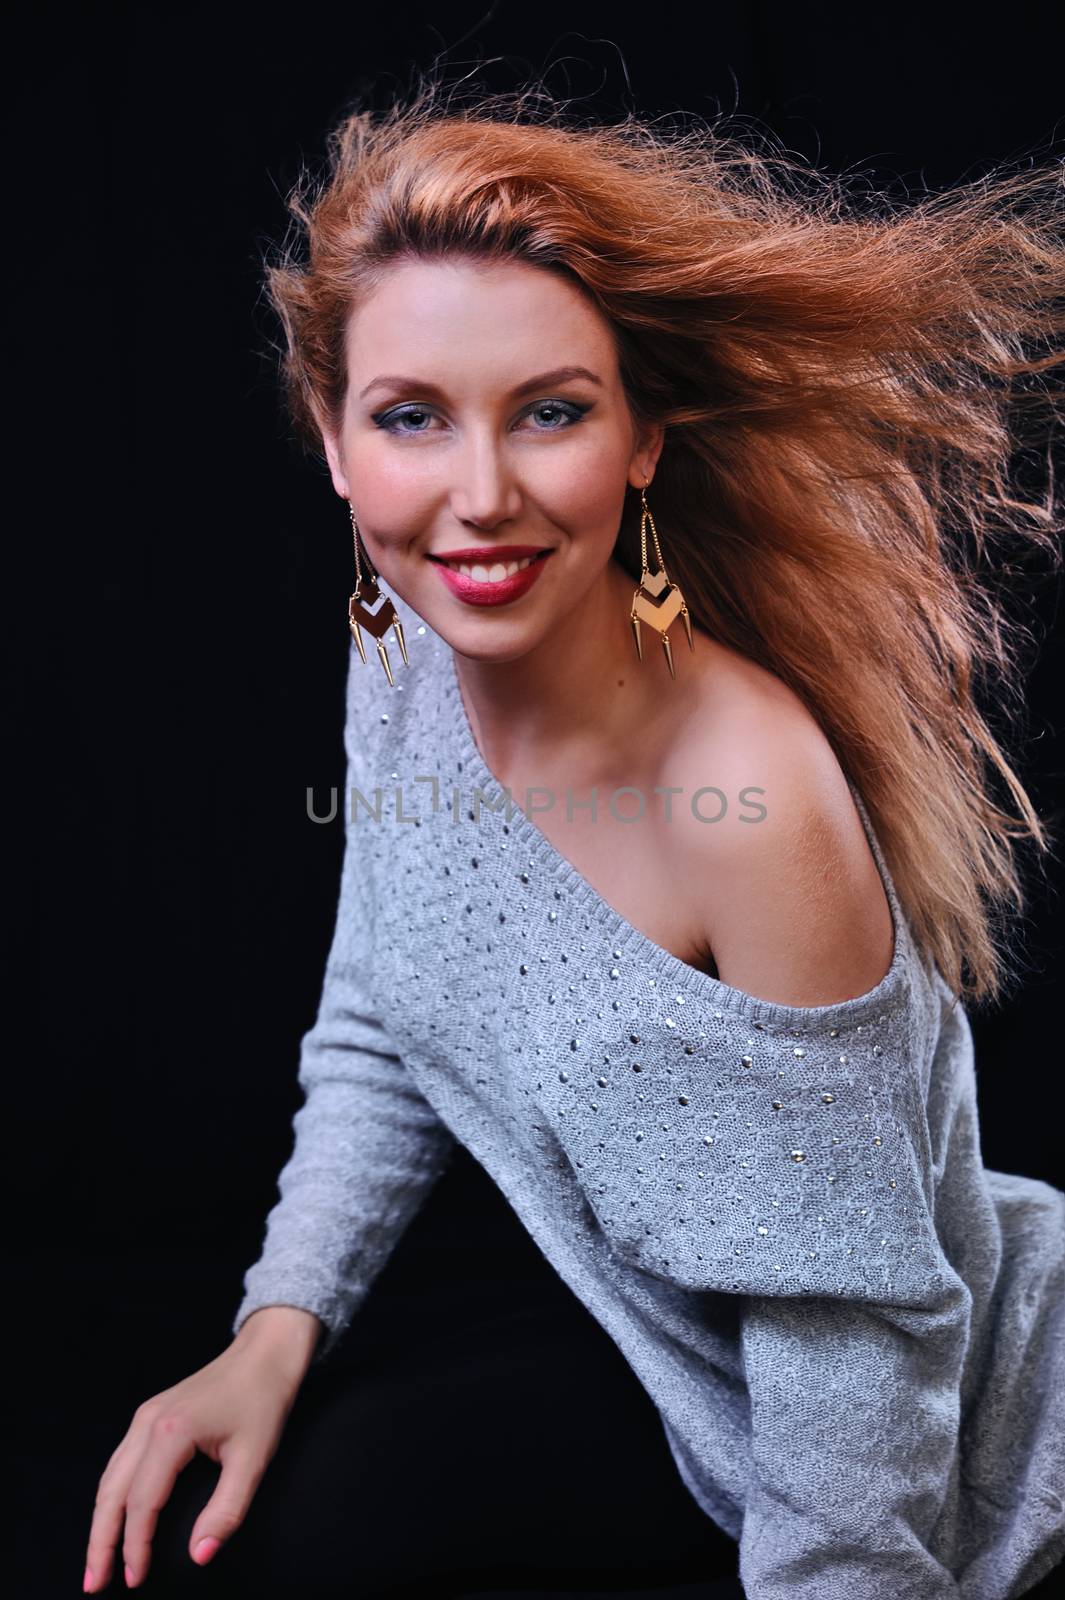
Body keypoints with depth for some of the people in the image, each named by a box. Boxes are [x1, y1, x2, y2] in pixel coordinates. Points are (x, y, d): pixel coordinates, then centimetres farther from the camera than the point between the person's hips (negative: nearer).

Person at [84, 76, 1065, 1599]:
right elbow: (382, 1037, 1)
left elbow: (847, 1321, -26)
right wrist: (278, 1328, -9)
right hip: (593, 1275, 6)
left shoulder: (749, 793, -35)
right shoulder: (407, 653, -13)